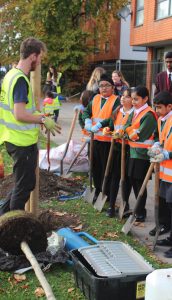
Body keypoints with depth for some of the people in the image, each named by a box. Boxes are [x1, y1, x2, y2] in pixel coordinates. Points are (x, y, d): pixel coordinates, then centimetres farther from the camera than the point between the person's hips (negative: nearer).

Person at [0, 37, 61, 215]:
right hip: (23, 142, -9)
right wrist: (43, 119, -14)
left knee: (24, 183, 21)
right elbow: (20, 115, -26)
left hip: (15, 139, 9)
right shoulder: (21, 80, -19)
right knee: (24, 186, 5)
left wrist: (38, 116, 15)